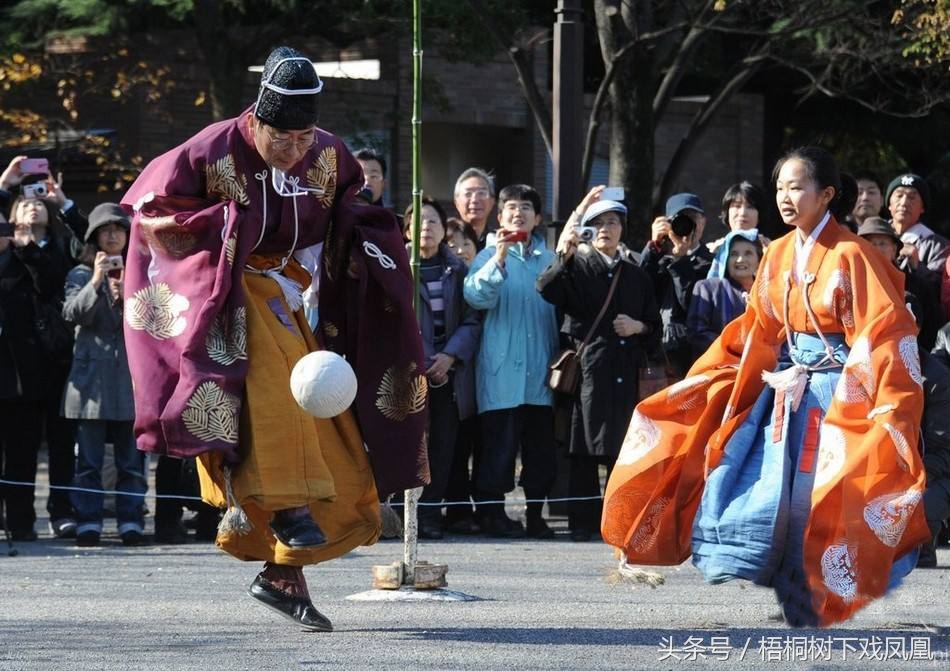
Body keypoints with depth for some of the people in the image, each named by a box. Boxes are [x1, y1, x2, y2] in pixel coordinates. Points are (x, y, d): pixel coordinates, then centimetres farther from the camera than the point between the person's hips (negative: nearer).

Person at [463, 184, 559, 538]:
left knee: (542, 448, 5)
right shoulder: (490, 256, 3)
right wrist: (500, 257, -24)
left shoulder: (549, 259, 14)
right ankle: (493, 511, 4)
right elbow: (476, 296, -14)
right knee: (500, 445, -4)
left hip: (541, 373, 4)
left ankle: (535, 514, 14)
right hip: (502, 372, -4)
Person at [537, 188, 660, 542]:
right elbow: (548, 290, -14)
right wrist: (563, 257, -29)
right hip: (587, 365, -3)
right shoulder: (577, 266, 7)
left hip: (625, 370, 3)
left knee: (623, 449, 0)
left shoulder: (635, 274, 19)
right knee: (585, 450, -5)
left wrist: (638, 327, 0)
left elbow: (654, 322, 22)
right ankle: (582, 522, -2)